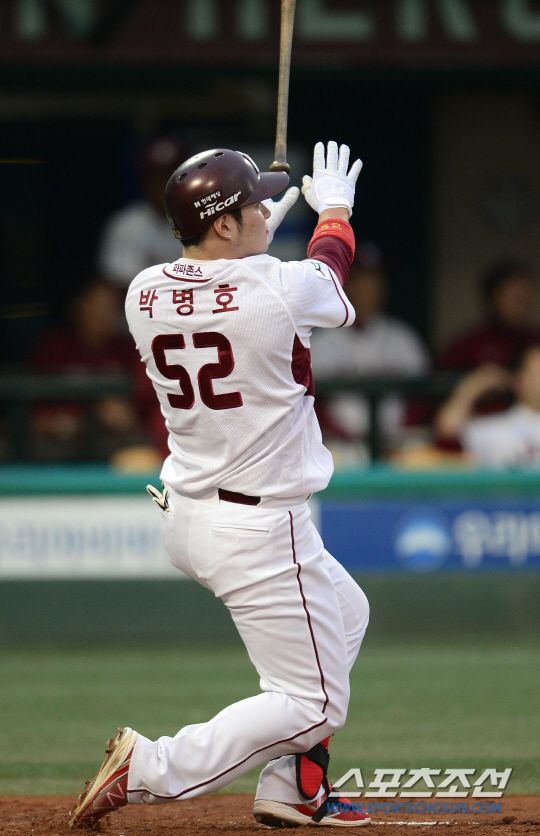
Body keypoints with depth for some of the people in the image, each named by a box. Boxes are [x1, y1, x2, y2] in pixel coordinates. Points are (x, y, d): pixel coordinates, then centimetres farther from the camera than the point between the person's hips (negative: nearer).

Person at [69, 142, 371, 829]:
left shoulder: (144, 294, -3)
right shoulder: (279, 290, -20)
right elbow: (330, 266, 5)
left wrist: (266, 219, 30)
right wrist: (334, 204, 27)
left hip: (183, 516, 8)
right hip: (260, 533, -8)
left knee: (344, 611, 28)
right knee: (315, 704, 0)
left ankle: (292, 792, 27)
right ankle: (148, 772, -11)